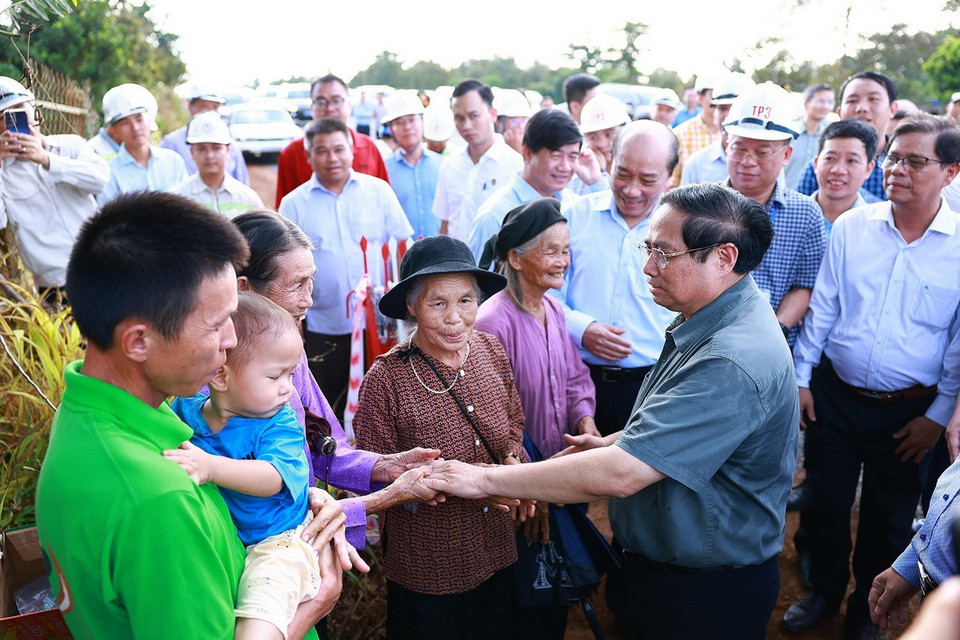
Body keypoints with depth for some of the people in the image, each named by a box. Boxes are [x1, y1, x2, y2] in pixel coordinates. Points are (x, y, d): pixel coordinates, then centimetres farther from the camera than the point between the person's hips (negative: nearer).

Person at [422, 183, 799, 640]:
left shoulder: (733, 362, -33)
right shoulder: (707, 321, 1)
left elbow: (619, 474, -35)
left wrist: (486, 479, -28)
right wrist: (614, 443, 2)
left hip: (708, 592, -8)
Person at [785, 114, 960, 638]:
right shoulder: (851, 227, -3)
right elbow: (822, 310, 2)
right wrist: (801, 377, 1)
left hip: (908, 412, -1)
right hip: (834, 395, 1)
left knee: (888, 518, 15)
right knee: (825, 501, 15)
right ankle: (824, 590, 40)